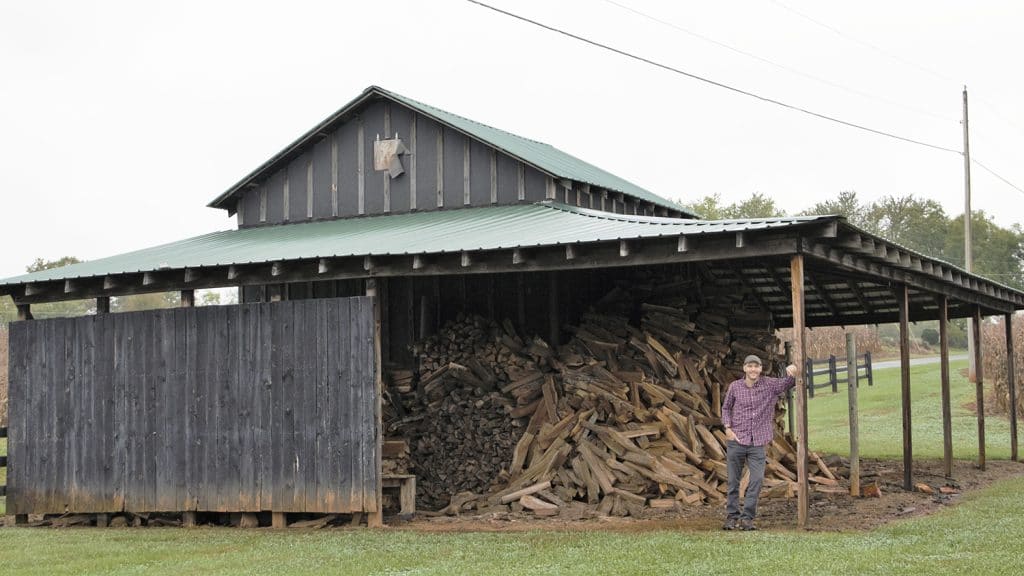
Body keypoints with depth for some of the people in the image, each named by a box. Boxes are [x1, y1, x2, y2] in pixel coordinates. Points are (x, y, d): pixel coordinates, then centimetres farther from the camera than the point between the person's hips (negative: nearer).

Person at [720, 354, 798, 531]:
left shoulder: (769, 385, 1)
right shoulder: (735, 387, 1)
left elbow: (787, 384, -9)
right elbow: (726, 408, 12)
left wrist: (792, 373, -32)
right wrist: (727, 428, -2)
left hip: (757, 443, 0)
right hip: (736, 441, 0)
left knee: (757, 479, -9)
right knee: (733, 481, 5)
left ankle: (747, 517, -1)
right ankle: (732, 516, 16)